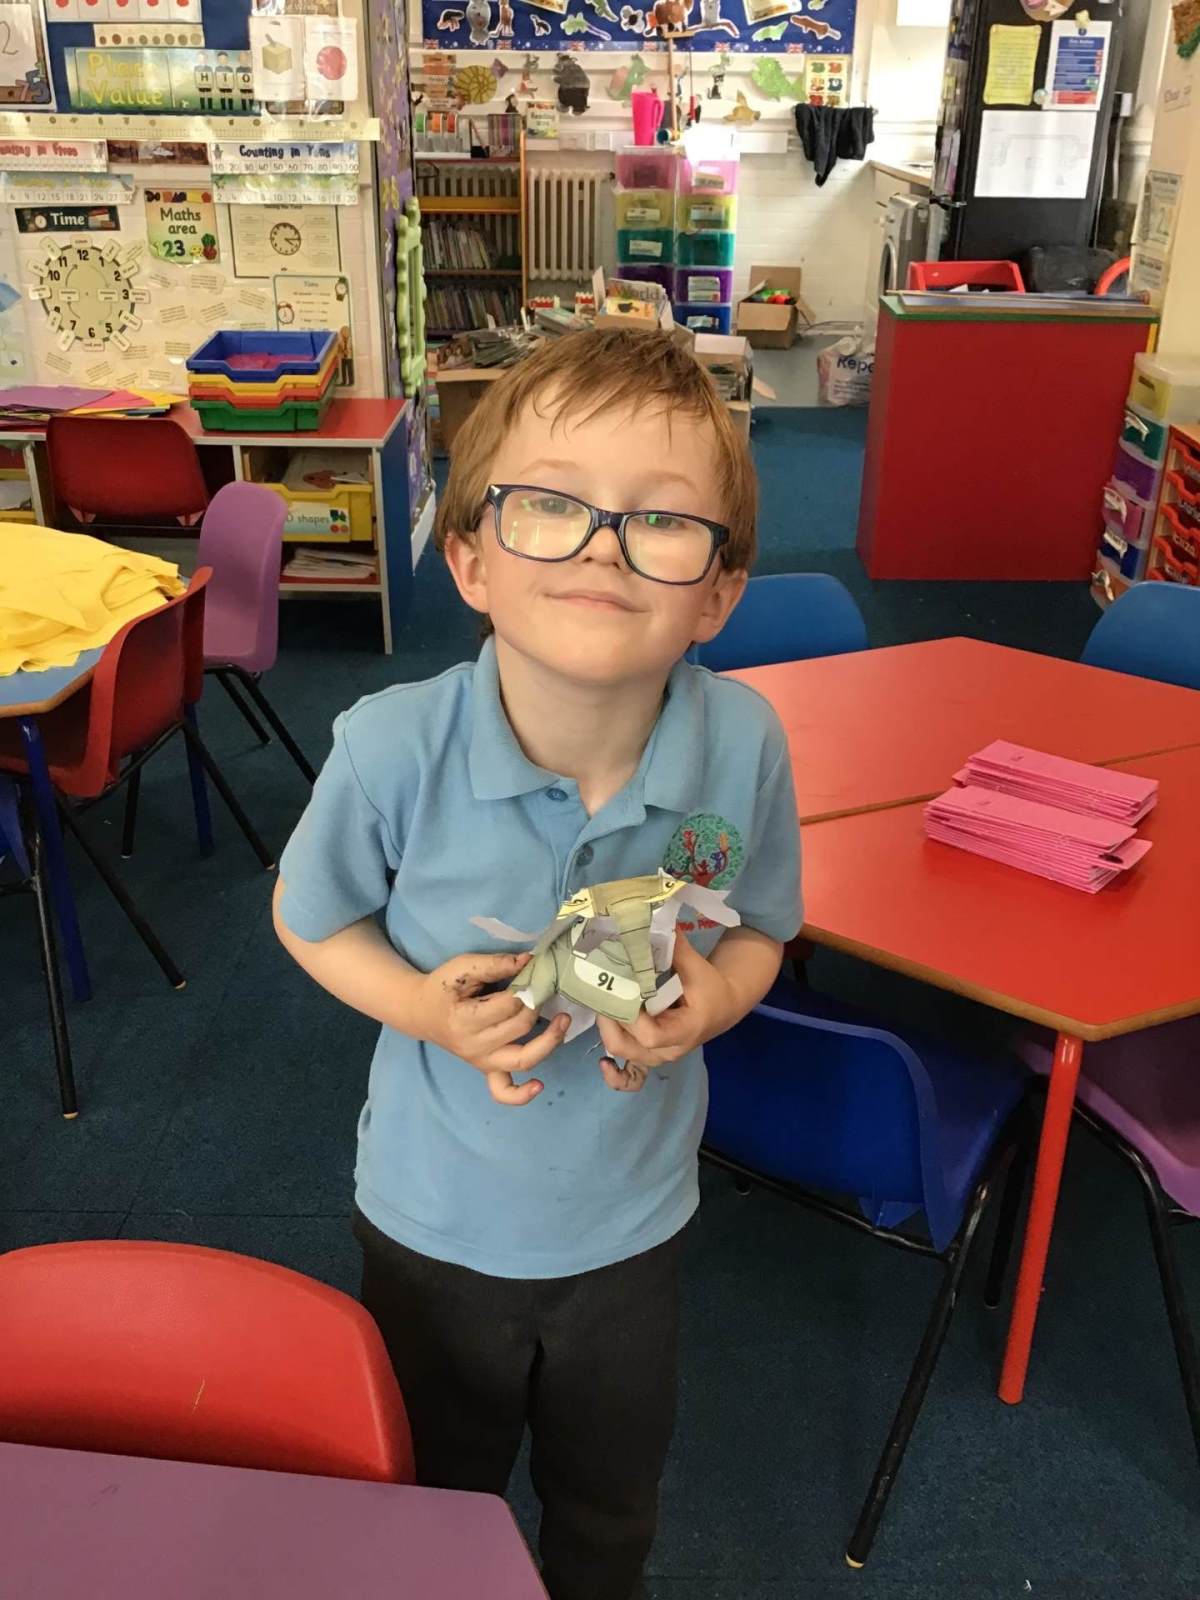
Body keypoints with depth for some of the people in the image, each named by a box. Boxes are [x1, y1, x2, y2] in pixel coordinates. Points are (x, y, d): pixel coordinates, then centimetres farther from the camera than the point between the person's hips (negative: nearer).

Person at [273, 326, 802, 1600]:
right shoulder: (392, 747, -28)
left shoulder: (743, 744, -24)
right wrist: (419, 1006, -25)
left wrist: (713, 1000, -25)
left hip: (631, 1218, 2)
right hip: (436, 1218, -1)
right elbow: (308, 916, -7)